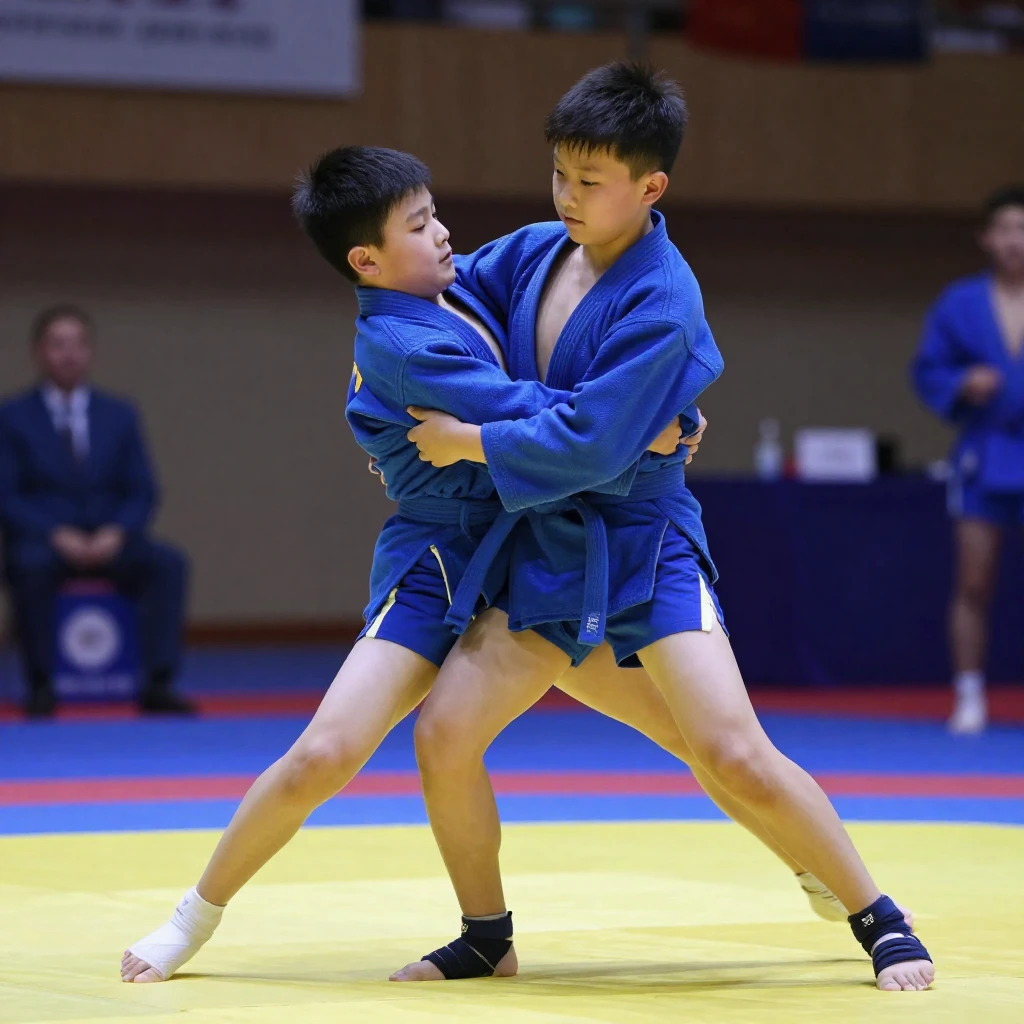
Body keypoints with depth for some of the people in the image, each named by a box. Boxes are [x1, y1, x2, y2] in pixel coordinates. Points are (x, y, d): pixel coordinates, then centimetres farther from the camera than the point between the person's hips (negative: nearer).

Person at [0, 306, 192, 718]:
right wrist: (56, 535, -19)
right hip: (41, 540, -3)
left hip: (110, 541, 3)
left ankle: (158, 684, -29)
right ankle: (41, 686, -27)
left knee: (168, 562, -26)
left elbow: (142, 493, 8)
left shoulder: (119, 415, 13)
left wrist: (116, 534, -13)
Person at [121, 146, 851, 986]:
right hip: (437, 567, -7)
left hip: (535, 566, 7)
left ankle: (822, 876, 24)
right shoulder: (397, 345, -20)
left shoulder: (457, 286, 5)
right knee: (326, 753, -20)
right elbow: (529, 414, -24)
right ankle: (197, 916, 3)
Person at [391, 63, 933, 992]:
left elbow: (590, 444, -25)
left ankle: (880, 922, 2)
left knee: (735, 755, -17)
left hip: (643, 545, -6)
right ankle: (487, 939, 15)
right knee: (445, 733, -6)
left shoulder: (660, 304, -20)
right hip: (545, 550, 6)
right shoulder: (534, 253, 2)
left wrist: (465, 442, -16)